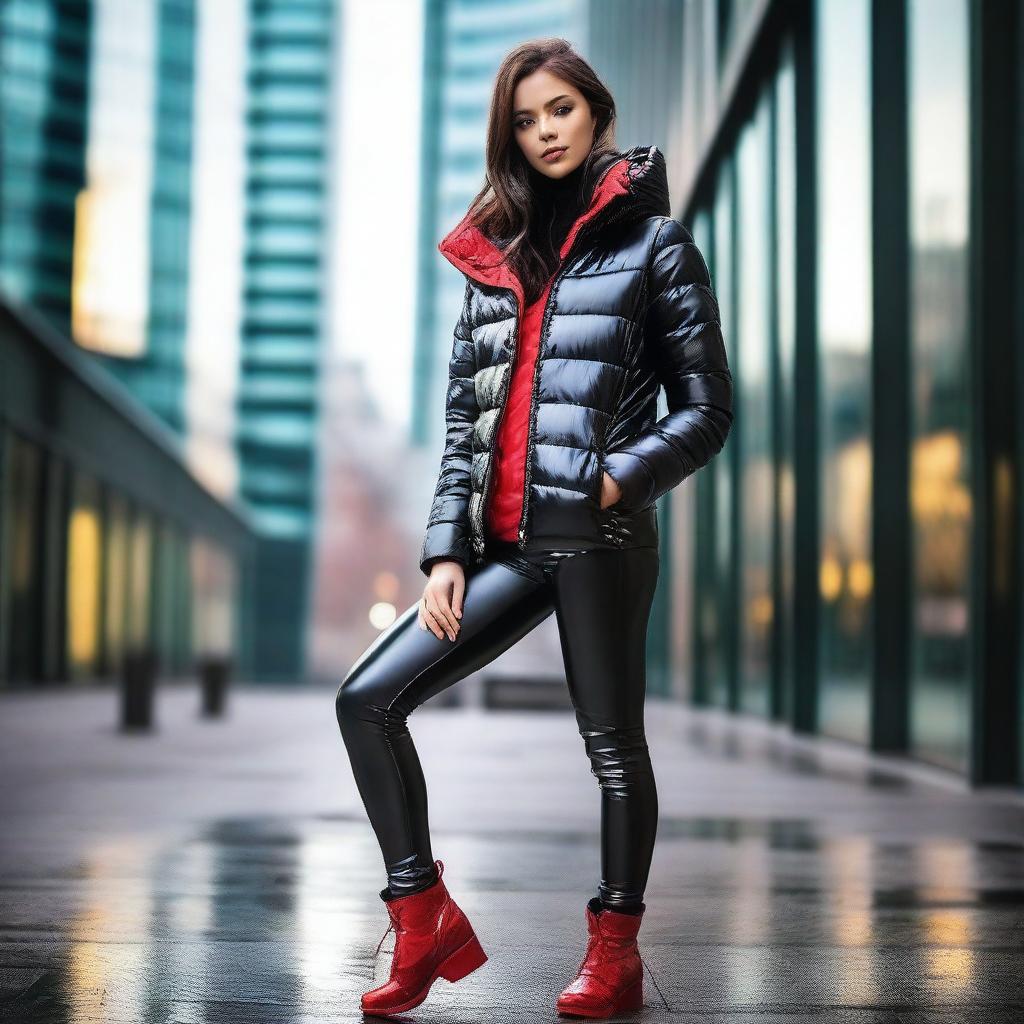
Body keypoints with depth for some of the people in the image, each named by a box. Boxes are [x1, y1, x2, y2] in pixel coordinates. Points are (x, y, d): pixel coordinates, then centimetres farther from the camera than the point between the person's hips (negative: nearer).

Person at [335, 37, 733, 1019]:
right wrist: (446, 551, 5)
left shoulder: (652, 241, 4)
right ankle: (425, 922, 9)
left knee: (611, 740, 4)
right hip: (504, 543, 5)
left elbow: (706, 409, 1)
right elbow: (463, 418, 14)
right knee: (368, 699, -2)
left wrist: (621, 478, -15)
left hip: (599, 538, -5)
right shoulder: (492, 254, 17)